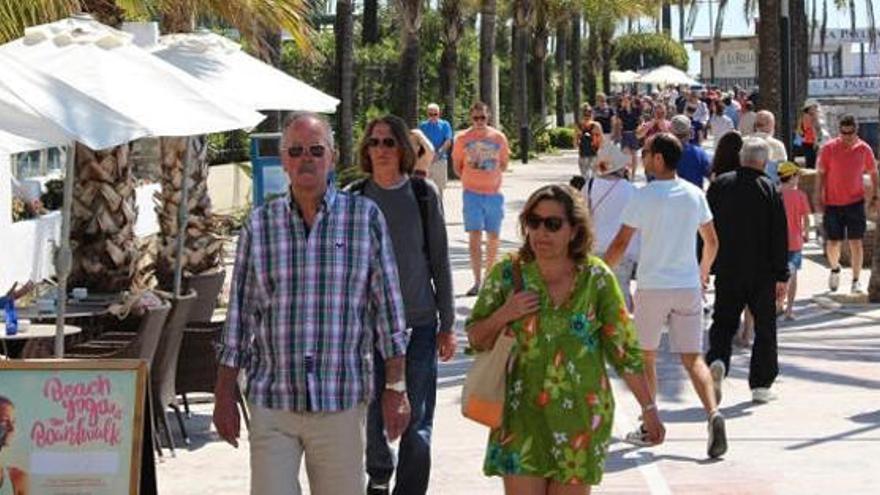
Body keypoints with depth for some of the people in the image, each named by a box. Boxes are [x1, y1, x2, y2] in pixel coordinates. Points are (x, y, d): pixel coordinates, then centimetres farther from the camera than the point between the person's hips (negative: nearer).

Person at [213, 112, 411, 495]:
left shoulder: (366, 218, 3)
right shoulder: (259, 225, 6)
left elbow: (388, 307, 4)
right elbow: (239, 315, 10)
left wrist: (396, 387, 0)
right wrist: (224, 396, 8)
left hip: (341, 403, -1)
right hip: (271, 404, 1)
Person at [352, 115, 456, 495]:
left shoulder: (424, 194, 1)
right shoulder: (354, 199, 2)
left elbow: (439, 261, 4)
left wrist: (447, 324, 3)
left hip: (418, 323, -1)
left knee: (416, 423, -3)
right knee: (374, 414, 10)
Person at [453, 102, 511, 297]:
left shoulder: (499, 138, 3)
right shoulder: (462, 138, -1)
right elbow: (457, 166, 8)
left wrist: (490, 177, 5)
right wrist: (471, 179, 1)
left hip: (494, 193, 2)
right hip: (472, 193, -2)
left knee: (493, 237, 8)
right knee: (474, 236, -9)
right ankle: (477, 281, -8)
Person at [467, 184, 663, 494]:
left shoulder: (596, 279, -3)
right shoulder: (508, 273, -1)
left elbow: (623, 348, 2)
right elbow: (476, 338, 7)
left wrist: (648, 408, 2)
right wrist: (504, 315, -13)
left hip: (579, 417, 0)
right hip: (522, 414, 0)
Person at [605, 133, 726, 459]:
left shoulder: (644, 197, -10)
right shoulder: (695, 195, 4)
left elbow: (620, 244, -10)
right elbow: (711, 241, 13)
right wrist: (703, 272, 29)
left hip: (652, 287, -3)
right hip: (688, 286, 3)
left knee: (645, 357, 13)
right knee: (692, 359, 3)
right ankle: (713, 414, -20)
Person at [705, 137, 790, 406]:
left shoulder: (720, 185, 0)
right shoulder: (770, 190, -7)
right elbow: (780, 237, -7)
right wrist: (782, 276, -2)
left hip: (726, 270, 2)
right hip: (762, 272, -2)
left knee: (723, 321, 13)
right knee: (764, 328, 9)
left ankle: (717, 359, -14)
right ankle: (761, 386, 10)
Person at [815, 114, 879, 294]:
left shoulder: (864, 149, -2)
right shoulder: (828, 149, -5)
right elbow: (821, 174, 1)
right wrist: (819, 198, -3)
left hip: (855, 202, 0)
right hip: (832, 203, 0)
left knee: (856, 242, -4)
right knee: (832, 243, 3)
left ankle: (856, 281, 3)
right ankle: (835, 269, 34)